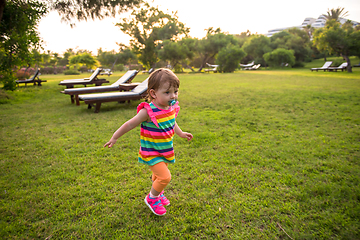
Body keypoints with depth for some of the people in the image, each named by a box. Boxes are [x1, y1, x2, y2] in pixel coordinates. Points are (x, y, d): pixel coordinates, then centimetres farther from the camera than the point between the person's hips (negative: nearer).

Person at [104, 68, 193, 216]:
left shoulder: (172, 107, -6)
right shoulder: (148, 111, -27)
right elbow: (130, 125, -17)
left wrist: (181, 133, 25)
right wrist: (114, 138, -7)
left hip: (166, 151, 7)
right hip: (151, 153, -6)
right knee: (165, 177, -12)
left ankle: (158, 193, 53)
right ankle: (152, 198, 16)